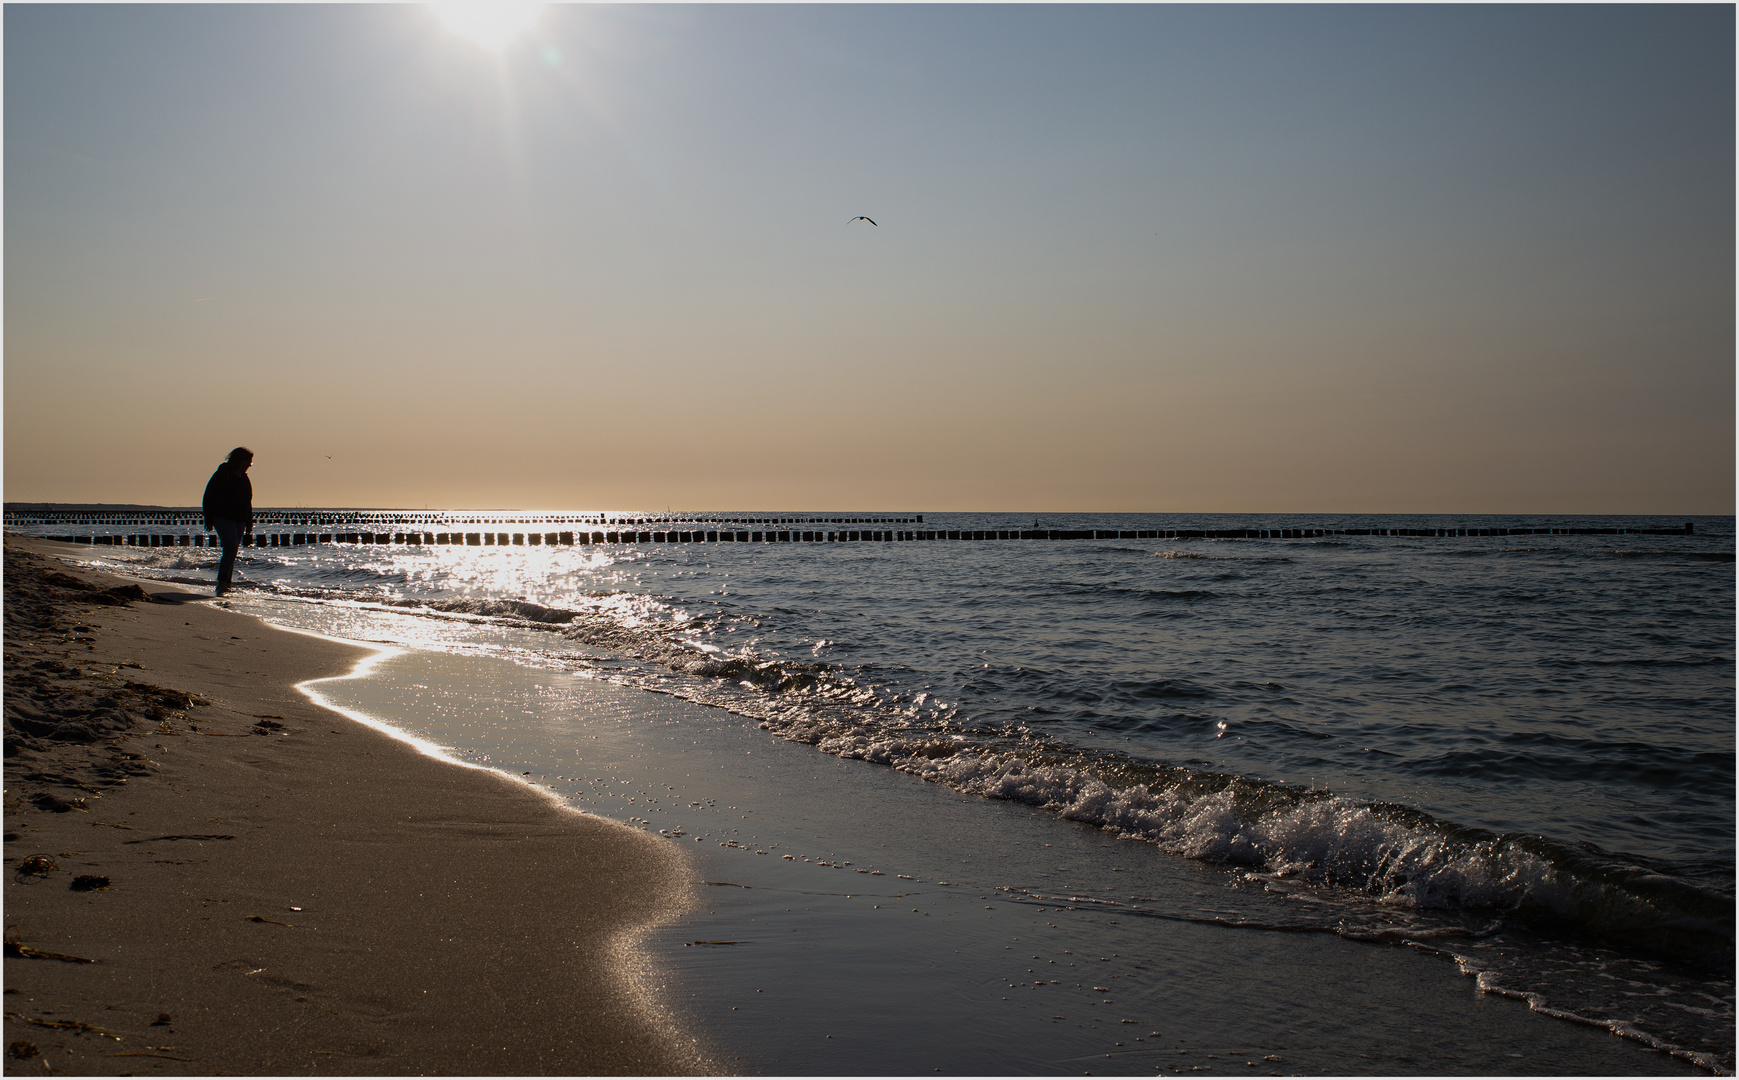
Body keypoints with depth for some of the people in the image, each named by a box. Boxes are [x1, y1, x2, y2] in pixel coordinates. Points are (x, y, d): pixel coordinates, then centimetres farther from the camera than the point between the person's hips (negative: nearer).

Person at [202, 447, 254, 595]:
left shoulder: (245, 479, 14)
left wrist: (249, 523, 17)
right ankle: (222, 582, -25)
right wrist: (208, 520, -10)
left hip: (239, 521, 7)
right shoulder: (222, 475, -6)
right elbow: (208, 497, -6)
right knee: (231, 546, -22)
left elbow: (248, 502, 23)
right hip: (222, 518, -7)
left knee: (232, 553, 6)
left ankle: (225, 585, 12)